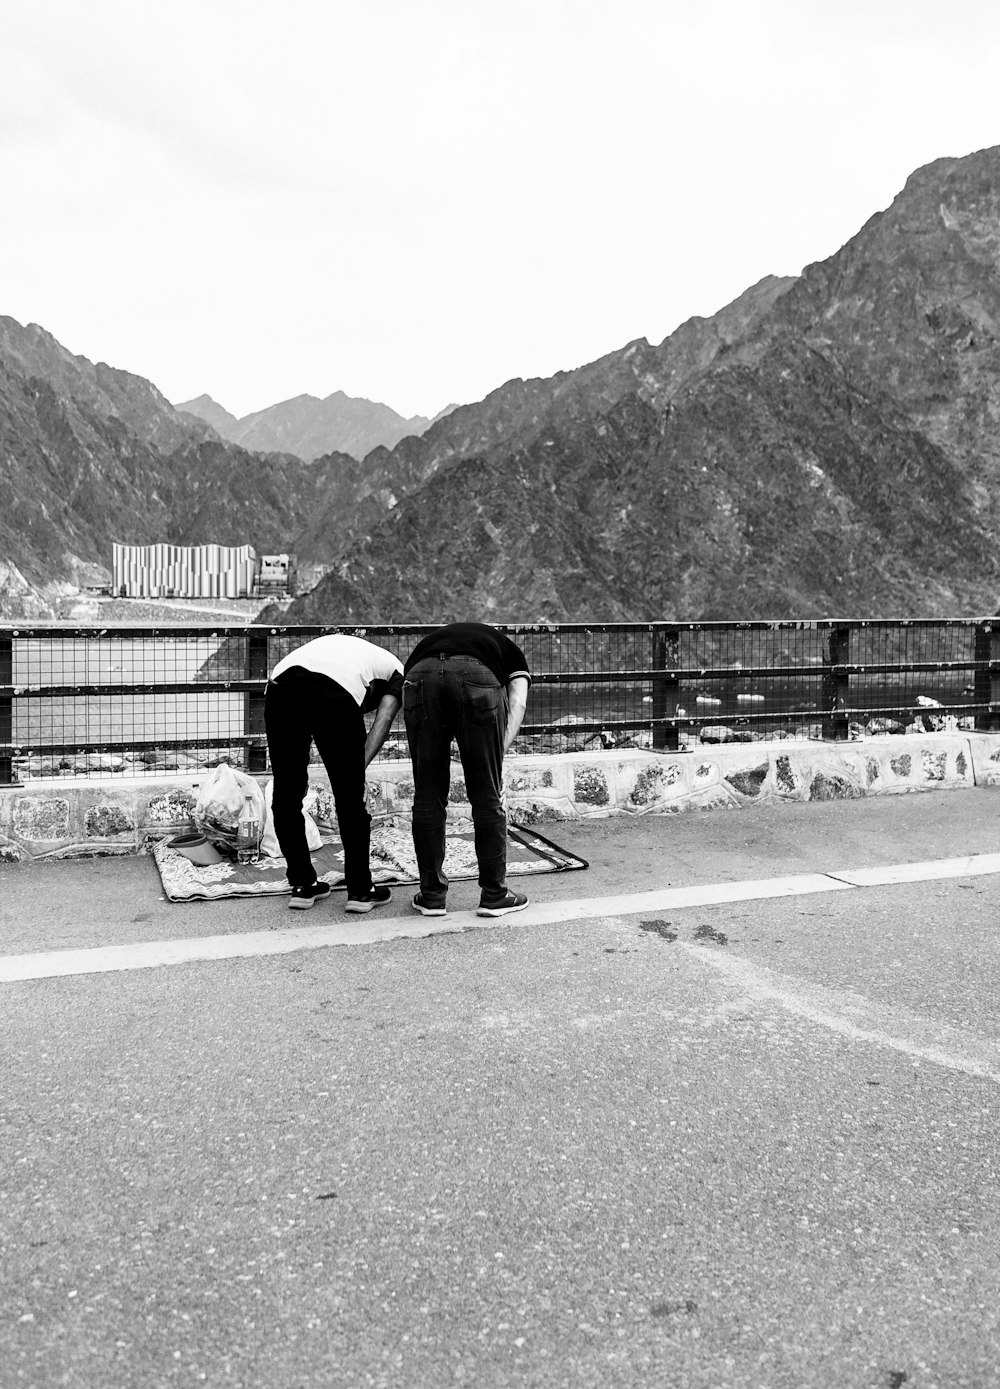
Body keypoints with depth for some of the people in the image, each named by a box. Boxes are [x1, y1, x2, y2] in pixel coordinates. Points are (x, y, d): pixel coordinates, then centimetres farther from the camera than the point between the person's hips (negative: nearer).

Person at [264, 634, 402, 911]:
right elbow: (383, 719, 11)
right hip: (335, 693, -4)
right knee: (350, 799, 11)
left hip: (280, 683, 4)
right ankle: (360, 890, 21)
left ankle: (302, 885, 27)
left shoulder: (339, 646, 44)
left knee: (285, 795, 18)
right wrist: (358, 769, 2)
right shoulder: (396, 672, 32)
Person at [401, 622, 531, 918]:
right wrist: (498, 753, 5)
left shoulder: (430, 641, 43)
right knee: (487, 796, 10)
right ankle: (494, 895, 19)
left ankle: (432, 895, 22)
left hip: (420, 676, 2)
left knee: (427, 797, 13)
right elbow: (516, 706, 15)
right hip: (476, 677, -2)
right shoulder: (510, 651, 36)